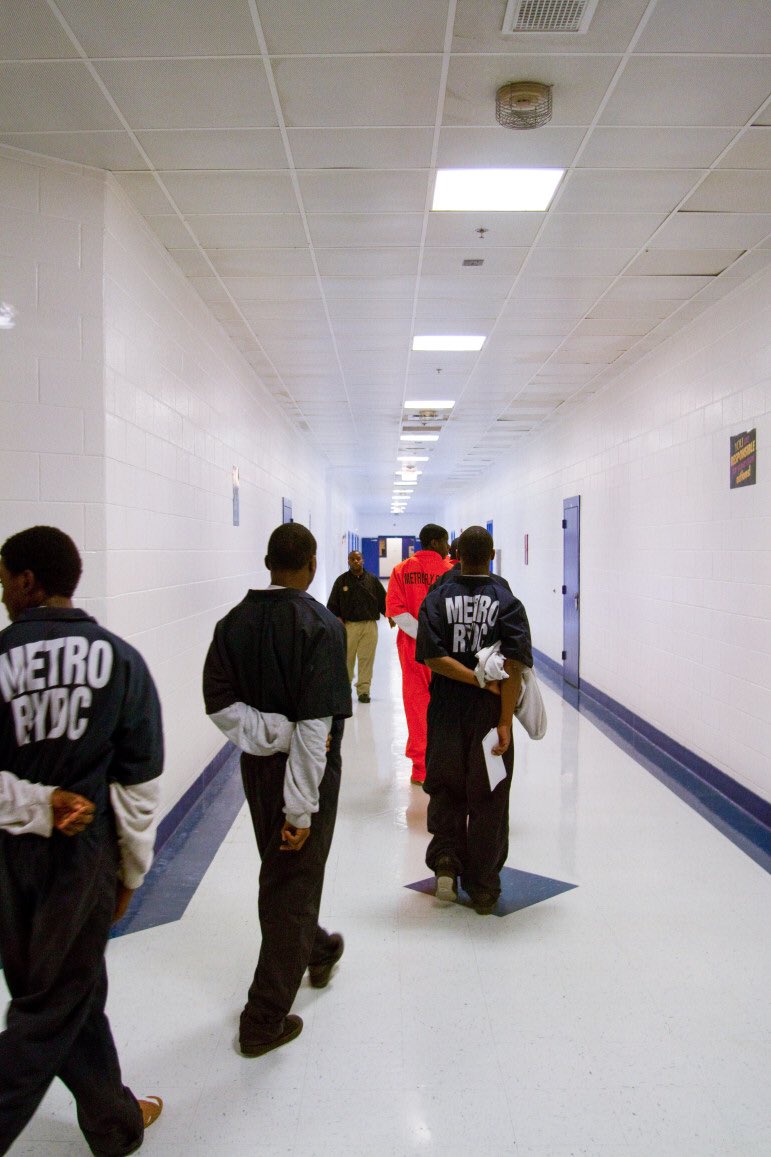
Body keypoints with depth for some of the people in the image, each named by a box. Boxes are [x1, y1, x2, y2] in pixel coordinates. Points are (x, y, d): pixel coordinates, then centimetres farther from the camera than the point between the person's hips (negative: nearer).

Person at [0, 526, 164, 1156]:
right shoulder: (121, 659, -7)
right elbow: (139, 781, -4)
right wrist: (132, 870, 5)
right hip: (84, 851, -1)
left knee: (71, 992, 19)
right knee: (51, 1008, 15)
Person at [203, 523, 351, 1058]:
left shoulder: (235, 622, -3)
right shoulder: (321, 626, -20)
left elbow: (219, 701, -6)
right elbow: (315, 722, -24)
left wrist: (268, 733, -8)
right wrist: (302, 808, -20)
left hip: (257, 762, 6)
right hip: (305, 769, -6)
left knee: (278, 871, 25)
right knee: (295, 883, 9)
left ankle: (316, 948, 51)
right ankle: (265, 1020, 19)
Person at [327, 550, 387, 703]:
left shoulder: (372, 580, 9)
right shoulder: (341, 580, 5)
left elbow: (383, 600, 11)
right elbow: (332, 604, 7)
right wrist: (338, 618, -5)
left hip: (369, 625, 1)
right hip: (348, 625, -1)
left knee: (366, 658, 0)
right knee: (347, 658, 2)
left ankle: (363, 689, 7)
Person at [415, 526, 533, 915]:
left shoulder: (438, 597, -2)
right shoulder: (507, 600, -6)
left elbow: (432, 657, -14)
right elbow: (513, 667, -15)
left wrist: (480, 679, -11)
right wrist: (505, 722, -13)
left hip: (447, 712, 1)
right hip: (490, 716, -1)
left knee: (445, 792, 20)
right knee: (488, 800, 11)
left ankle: (445, 859, 5)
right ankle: (483, 886, 20)